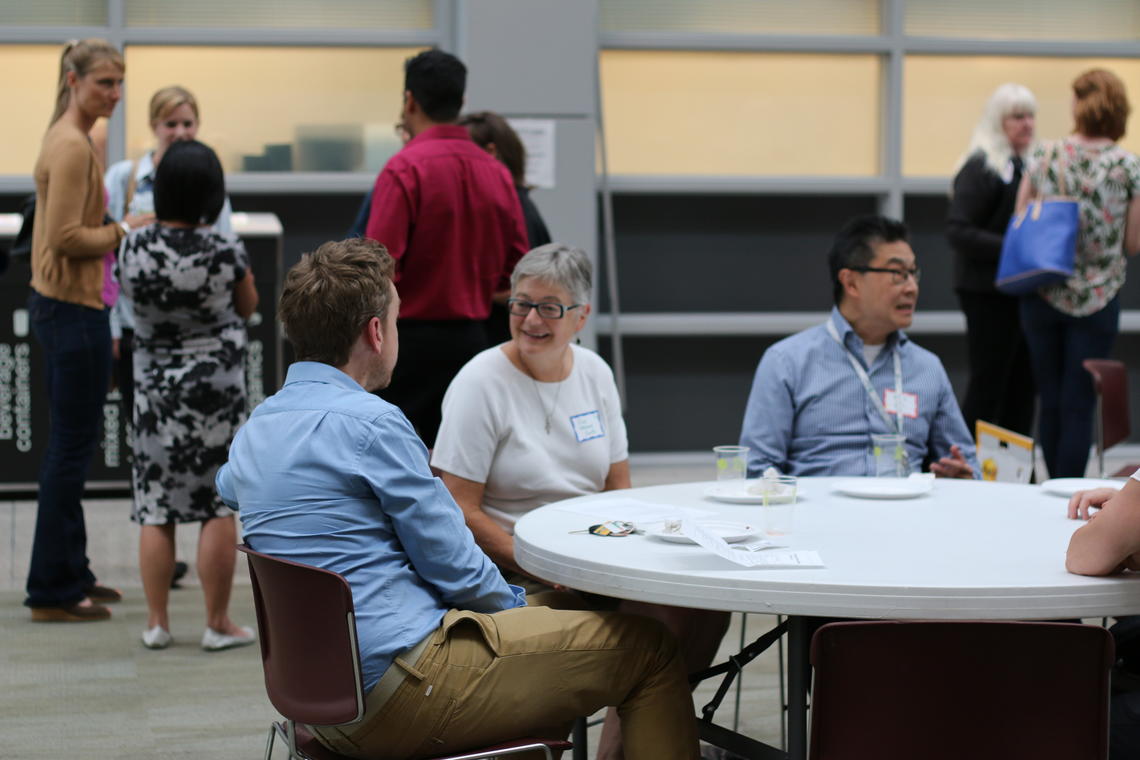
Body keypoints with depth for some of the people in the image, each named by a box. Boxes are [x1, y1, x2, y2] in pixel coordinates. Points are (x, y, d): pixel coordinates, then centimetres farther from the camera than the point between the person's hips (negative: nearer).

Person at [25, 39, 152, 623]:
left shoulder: (69, 140, 14)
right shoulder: (72, 146, -17)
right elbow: (64, 237, -22)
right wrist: (122, 232, -12)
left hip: (60, 305, 11)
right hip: (73, 309, -11)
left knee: (71, 444, 16)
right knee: (72, 448, -4)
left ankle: (70, 575, 26)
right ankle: (52, 592, 3)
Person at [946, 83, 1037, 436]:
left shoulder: (1030, 165, 15)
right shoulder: (981, 166, -10)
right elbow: (957, 231, -17)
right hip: (989, 291, -8)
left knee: (1023, 383, 9)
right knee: (989, 381, -4)